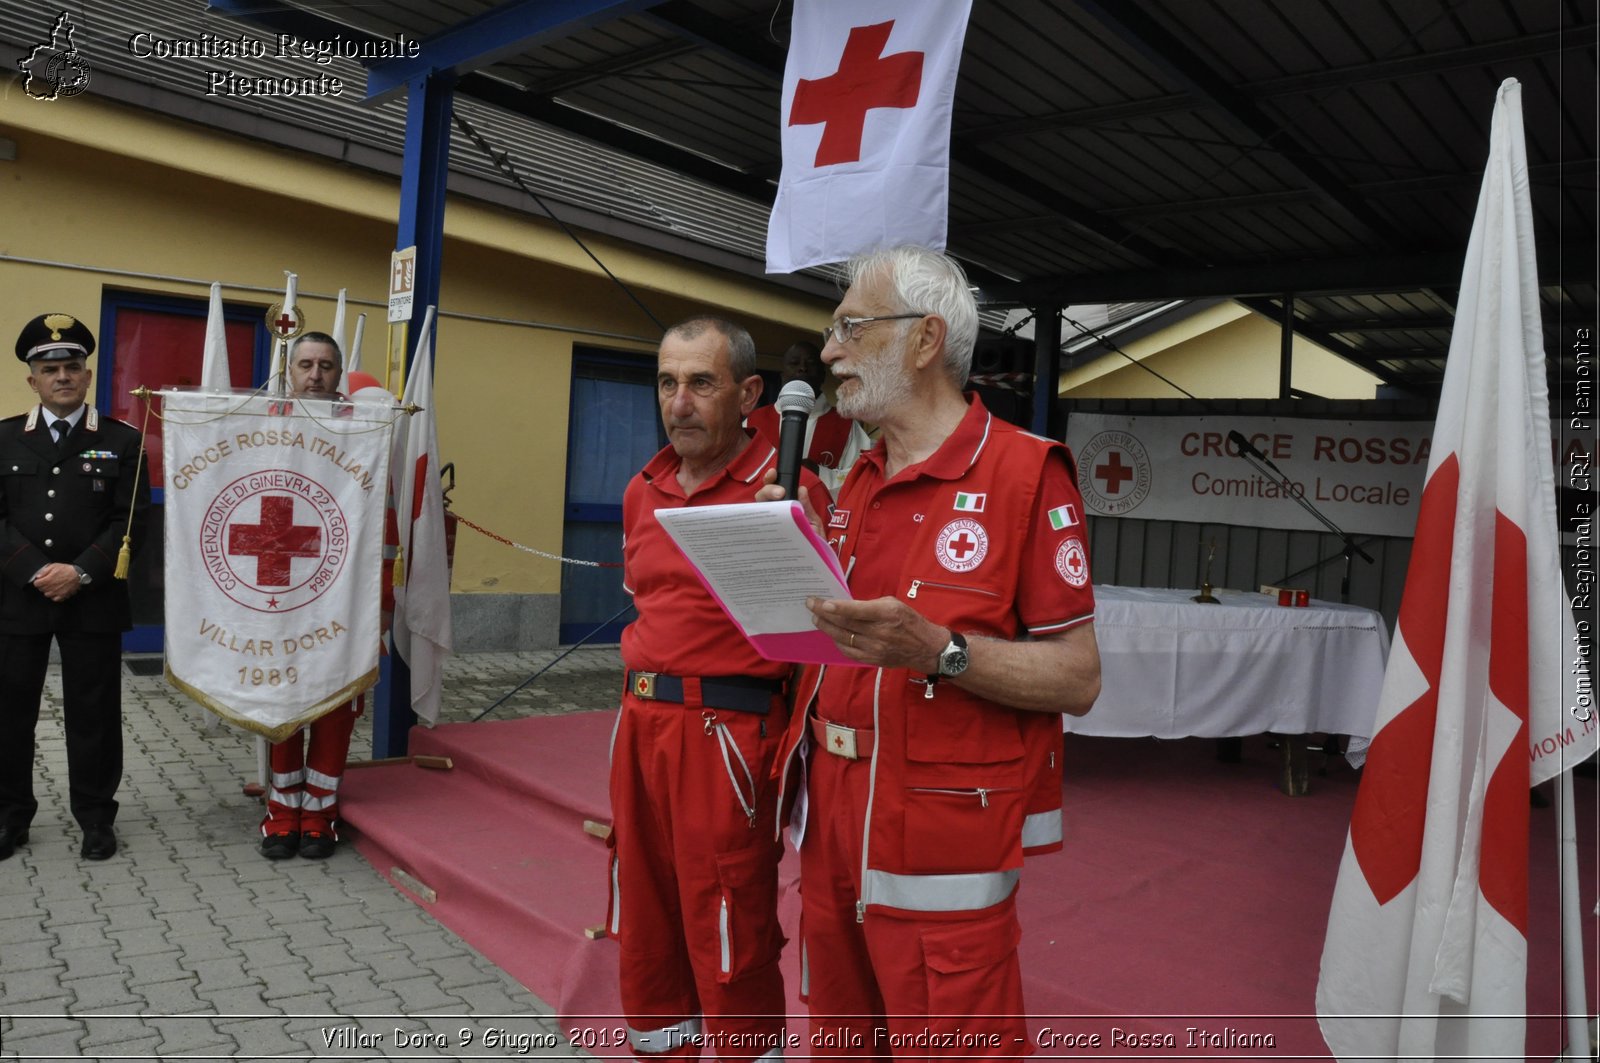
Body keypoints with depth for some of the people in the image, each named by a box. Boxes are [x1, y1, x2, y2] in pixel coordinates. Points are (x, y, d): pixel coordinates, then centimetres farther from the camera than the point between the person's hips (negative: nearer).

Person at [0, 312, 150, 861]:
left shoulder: (123, 441, 2)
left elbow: (132, 521, -5)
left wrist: (80, 572, -14)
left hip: (94, 602, -2)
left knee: (92, 712, 6)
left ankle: (96, 816, 19)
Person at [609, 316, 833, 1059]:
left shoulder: (787, 488, -12)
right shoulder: (641, 491, 11)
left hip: (728, 733, -7)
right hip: (639, 724, 7)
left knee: (730, 948, 5)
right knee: (645, 933, 19)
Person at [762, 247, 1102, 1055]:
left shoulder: (1025, 472, -11)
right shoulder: (858, 483, 11)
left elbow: (1076, 679, -13)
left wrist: (938, 651, -26)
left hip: (941, 851, -7)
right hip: (831, 825, 7)